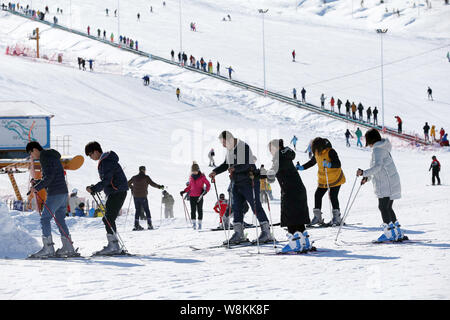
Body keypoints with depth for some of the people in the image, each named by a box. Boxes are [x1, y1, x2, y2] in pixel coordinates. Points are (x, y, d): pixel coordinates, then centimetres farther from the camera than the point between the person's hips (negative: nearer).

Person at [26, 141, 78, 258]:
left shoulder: (45, 157, -9)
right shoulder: (51, 157, 22)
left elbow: (49, 177, -19)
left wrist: (37, 187, -16)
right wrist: (37, 182, 14)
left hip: (55, 194, -10)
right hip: (63, 192, 10)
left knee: (45, 218, -7)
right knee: (60, 219, 13)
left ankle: (48, 248, -11)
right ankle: (68, 247, 12)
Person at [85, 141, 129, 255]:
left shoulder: (106, 162, -15)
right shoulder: (105, 160, 18)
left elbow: (106, 180, -22)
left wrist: (94, 189, -21)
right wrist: (95, 188, 13)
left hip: (117, 193, -10)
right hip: (114, 193, 10)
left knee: (108, 219, -11)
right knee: (108, 219, 11)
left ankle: (113, 246, -12)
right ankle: (114, 246, 12)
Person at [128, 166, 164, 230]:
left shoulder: (134, 177, 9)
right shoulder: (146, 177, -4)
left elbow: (128, 184, 19)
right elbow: (152, 183, -12)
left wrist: (132, 187, 37)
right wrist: (159, 186, -2)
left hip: (135, 196, 4)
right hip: (143, 196, -4)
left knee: (138, 210, 10)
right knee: (147, 210, 4)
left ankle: (136, 225, 0)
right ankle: (149, 224, -3)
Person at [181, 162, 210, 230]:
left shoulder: (202, 177, -3)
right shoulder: (191, 177, 10)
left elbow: (208, 184, -1)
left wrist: (206, 191, -16)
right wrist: (184, 191, 15)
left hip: (199, 196, -3)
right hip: (192, 196, 3)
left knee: (199, 210, -1)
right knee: (193, 210, -1)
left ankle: (199, 224, 4)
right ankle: (193, 224, 3)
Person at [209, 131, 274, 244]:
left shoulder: (244, 147, -15)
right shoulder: (229, 150, 12)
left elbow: (249, 165, -23)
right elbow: (226, 164, 24)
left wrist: (235, 168, -33)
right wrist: (215, 171, 9)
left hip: (248, 182, -8)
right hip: (236, 183, 8)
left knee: (256, 207, -6)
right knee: (236, 208, 6)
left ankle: (266, 232, -2)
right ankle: (239, 234, 11)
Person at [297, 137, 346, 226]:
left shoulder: (331, 152, -20)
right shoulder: (317, 153, 1)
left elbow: (338, 164, -27)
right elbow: (312, 162, 20)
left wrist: (329, 164, -43)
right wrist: (302, 167, 9)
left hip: (335, 179, -7)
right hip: (323, 180, 7)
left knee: (333, 197, -12)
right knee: (318, 195, -2)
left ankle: (336, 217, 1)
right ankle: (317, 217, 8)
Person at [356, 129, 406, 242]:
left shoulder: (377, 149, -12)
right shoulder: (384, 148, 20)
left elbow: (377, 166, -25)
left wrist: (364, 173, -32)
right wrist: (367, 177, 24)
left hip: (386, 184, -10)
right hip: (393, 181, 10)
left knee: (383, 207, -8)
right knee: (388, 208, 13)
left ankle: (390, 233, -10)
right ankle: (398, 233, 15)